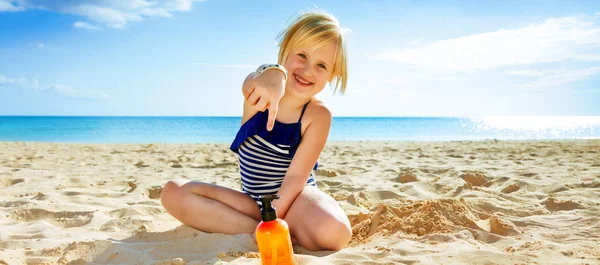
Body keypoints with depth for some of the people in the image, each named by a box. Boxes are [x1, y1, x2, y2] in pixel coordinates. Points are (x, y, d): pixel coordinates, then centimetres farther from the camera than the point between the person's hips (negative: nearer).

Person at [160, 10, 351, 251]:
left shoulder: (318, 116, -12)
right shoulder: (261, 89, -7)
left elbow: (296, 176, -17)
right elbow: (251, 83, -34)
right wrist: (273, 73, -58)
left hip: (293, 199, -3)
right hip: (253, 202, 3)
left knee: (334, 233, -35)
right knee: (173, 192, -12)